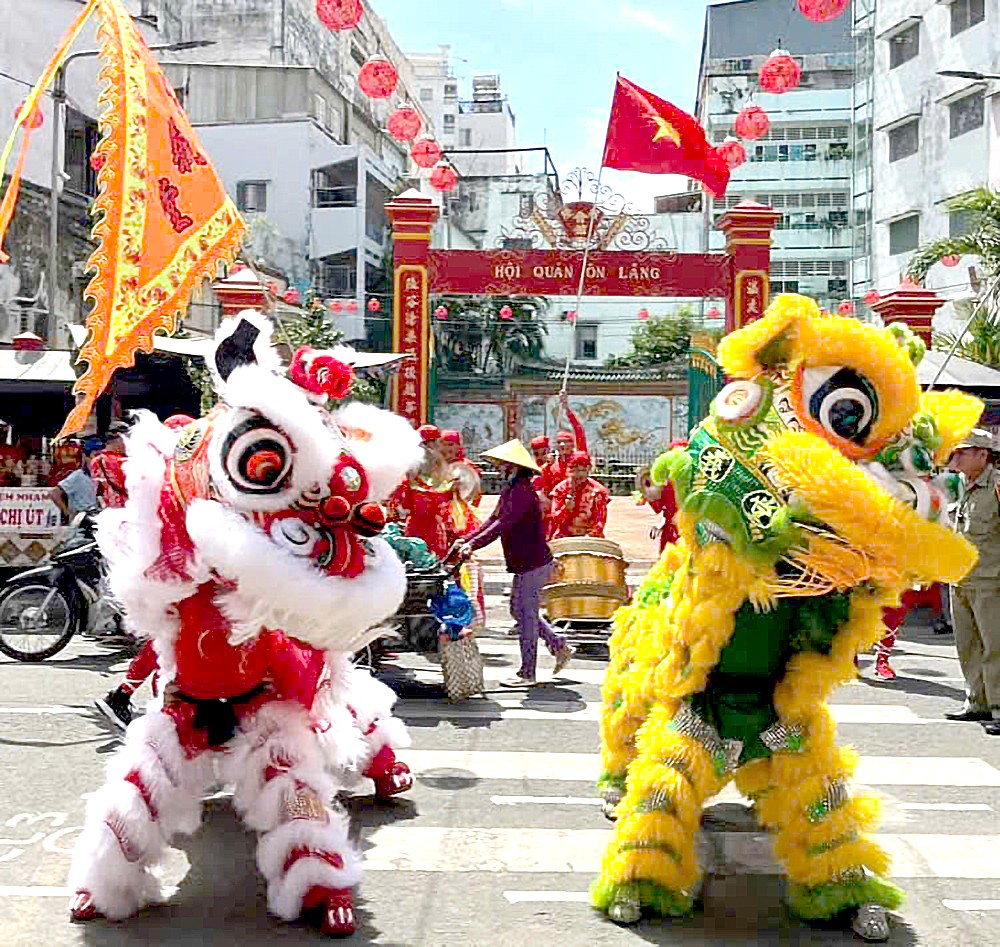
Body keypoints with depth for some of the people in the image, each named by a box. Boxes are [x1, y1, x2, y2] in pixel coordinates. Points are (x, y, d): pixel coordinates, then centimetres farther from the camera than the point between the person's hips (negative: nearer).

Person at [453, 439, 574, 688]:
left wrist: (474, 544, -30)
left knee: (526, 614, -3)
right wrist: (468, 540, 2)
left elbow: (503, 524, -27)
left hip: (534, 563, -10)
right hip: (525, 563, 10)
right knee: (518, 610, 18)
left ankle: (527, 673, 6)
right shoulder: (510, 488, 12)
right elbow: (494, 520, 11)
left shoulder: (523, 490, -19)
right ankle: (559, 646, 27)